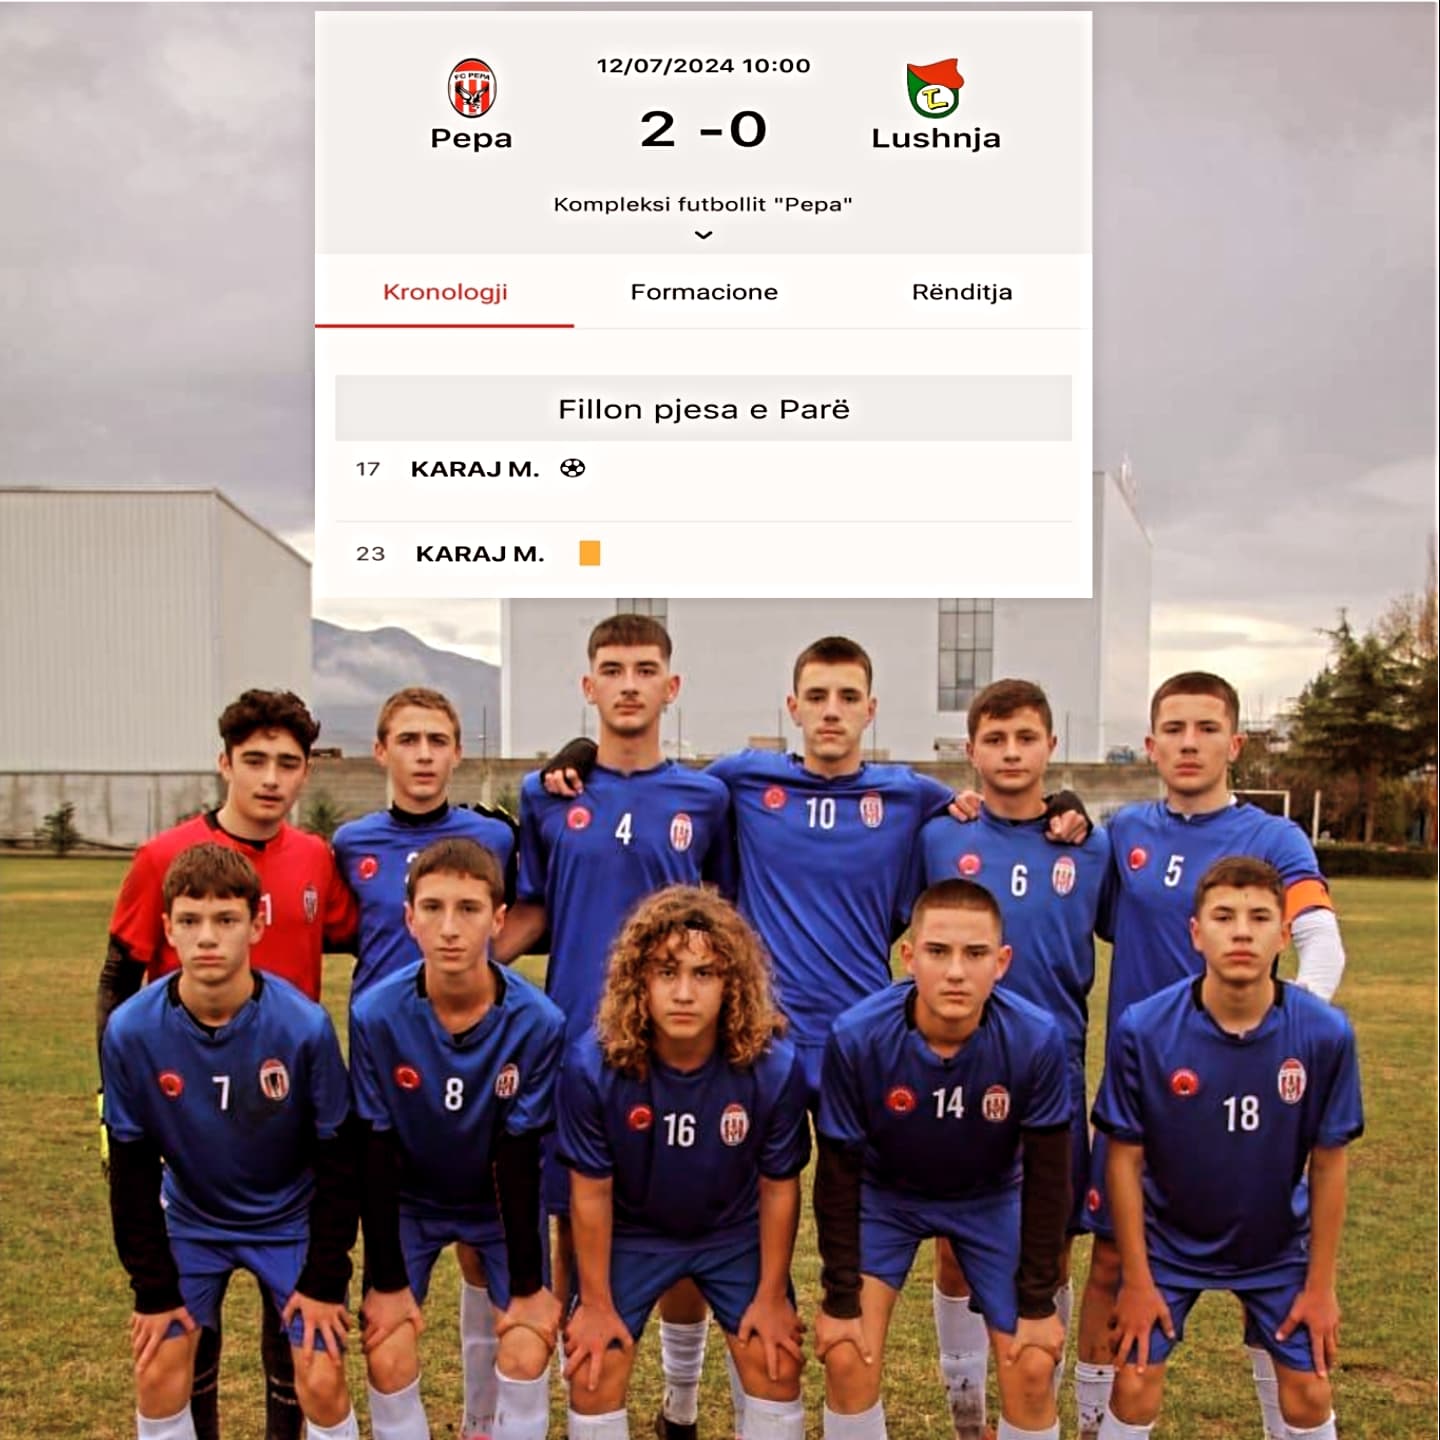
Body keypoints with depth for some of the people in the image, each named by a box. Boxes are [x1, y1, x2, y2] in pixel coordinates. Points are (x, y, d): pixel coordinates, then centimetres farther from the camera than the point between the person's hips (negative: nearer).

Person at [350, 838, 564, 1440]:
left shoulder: (538, 1022, -28)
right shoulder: (376, 1015, -27)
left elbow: (519, 1159, -18)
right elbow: (375, 1156, -17)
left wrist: (527, 1286, -12)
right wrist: (388, 1282, -12)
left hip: (502, 1201, 0)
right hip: (409, 1199, 0)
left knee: (525, 1353, -12)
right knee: (387, 1356, -11)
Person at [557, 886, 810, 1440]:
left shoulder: (774, 1067, -29)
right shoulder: (594, 1066, -31)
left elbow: (779, 1186, -13)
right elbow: (591, 1191, -16)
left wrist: (771, 1295, -4)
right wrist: (596, 1302, -7)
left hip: (734, 1232, 1)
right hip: (630, 1233, -1)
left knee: (776, 1367, 1)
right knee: (592, 1376, -3)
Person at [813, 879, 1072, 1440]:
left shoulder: (1036, 1040, -30)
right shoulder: (857, 1037, -32)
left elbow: (1046, 1176, -16)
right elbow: (838, 1174, -18)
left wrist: (1038, 1303, -11)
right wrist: (840, 1300, -13)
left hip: (992, 1198, 1)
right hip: (884, 1193, 0)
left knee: (1033, 1371, -5)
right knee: (847, 1360, -11)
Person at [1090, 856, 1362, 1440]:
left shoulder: (1325, 1033, -22)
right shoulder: (1141, 1030, -25)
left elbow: (1328, 1163, -10)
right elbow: (1125, 1158, -13)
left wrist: (1321, 1285, -4)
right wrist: (1137, 1279, -8)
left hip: (1278, 1244, 1)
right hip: (1168, 1239, -1)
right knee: (1135, 1391, -1)